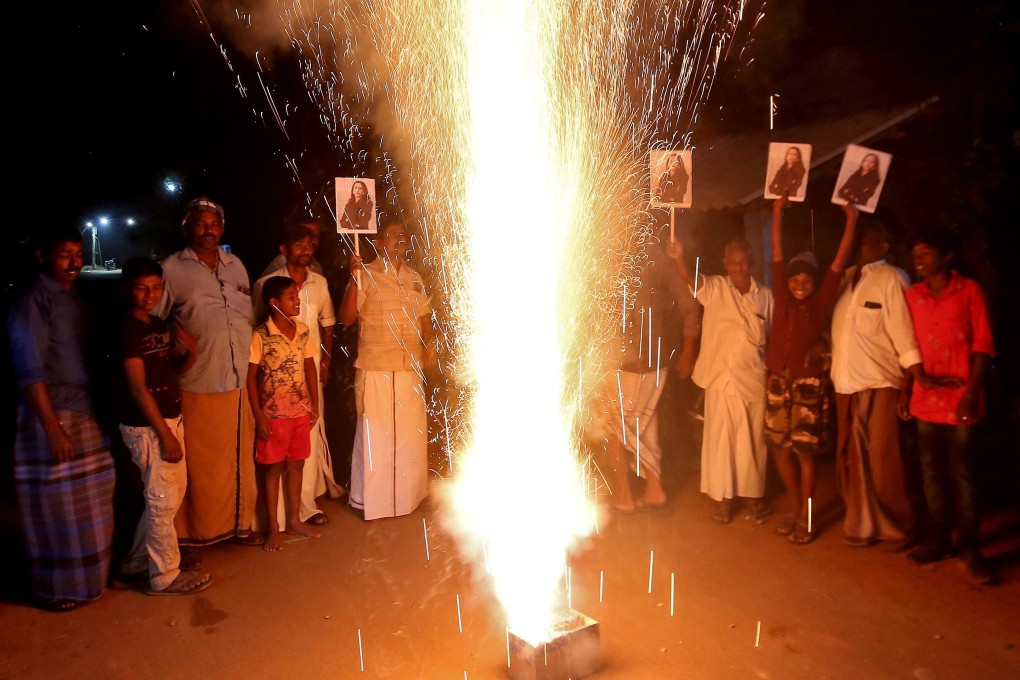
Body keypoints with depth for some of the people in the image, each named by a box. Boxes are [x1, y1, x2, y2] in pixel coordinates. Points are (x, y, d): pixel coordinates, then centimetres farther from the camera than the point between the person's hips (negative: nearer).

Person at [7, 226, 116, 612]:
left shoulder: (73, 298, 12)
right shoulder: (32, 303, -12)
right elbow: (30, 372, -17)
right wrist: (54, 429, -21)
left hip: (85, 413, 7)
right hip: (51, 416, -7)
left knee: (90, 504, 15)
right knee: (57, 508, 5)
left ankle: (85, 575, 32)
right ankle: (56, 589, 21)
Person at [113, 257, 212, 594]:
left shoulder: (160, 326, 9)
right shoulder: (127, 329, -15)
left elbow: (175, 370, 16)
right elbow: (138, 388, -18)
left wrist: (190, 352, -6)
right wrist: (165, 434, -18)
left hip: (171, 419, 9)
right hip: (148, 426, -9)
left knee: (172, 493, 19)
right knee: (164, 501, 2)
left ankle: (136, 562, 34)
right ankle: (165, 576, 18)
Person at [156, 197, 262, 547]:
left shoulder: (236, 265, 14)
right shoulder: (172, 268, -1)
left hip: (241, 381, 5)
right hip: (199, 385, -4)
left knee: (241, 458, 12)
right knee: (199, 462, 3)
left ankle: (240, 524, 26)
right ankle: (193, 534, 19)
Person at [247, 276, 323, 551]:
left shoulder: (303, 331, 1)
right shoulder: (260, 336, -13)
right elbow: (251, 377, -10)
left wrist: (314, 404, 7)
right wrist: (258, 415, -12)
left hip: (301, 412, 5)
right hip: (274, 414, -5)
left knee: (296, 465, 14)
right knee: (274, 468, 7)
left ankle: (294, 520, 29)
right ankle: (272, 527, 20)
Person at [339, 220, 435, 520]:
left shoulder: (413, 277, 13)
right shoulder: (366, 275, -6)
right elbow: (347, 318, -13)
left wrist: (429, 342, 3)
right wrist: (354, 279, -24)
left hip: (411, 368, 6)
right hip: (375, 368, -5)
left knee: (412, 432, 13)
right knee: (374, 432, 2)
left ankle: (408, 493, 31)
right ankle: (370, 498, 17)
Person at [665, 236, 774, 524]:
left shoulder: (765, 295, 6)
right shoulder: (715, 289, -2)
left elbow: (773, 337, 9)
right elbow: (692, 279, -23)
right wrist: (679, 259, -43)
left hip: (755, 379, 2)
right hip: (722, 378, -2)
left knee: (753, 441, 11)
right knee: (721, 439, 4)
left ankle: (753, 496, 26)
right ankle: (723, 498, 17)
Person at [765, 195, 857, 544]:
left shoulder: (822, 300, 0)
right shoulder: (782, 297, 6)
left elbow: (840, 261, -2)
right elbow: (777, 252, 7)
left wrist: (851, 219, -4)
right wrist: (778, 211, 8)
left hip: (808, 383, -3)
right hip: (777, 379, 3)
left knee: (804, 450, -2)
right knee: (780, 447, 8)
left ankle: (806, 519, 12)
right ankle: (796, 511, 25)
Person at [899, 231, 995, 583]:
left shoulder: (969, 290, 0)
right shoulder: (912, 295, 10)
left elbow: (982, 343, -4)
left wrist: (972, 390, -12)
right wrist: (905, 390, 6)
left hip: (959, 395, -3)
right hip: (925, 396, 4)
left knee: (960, 471, 0)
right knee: (932, 469, 8)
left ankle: (968, 545, 11)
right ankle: (938, 538, 19)